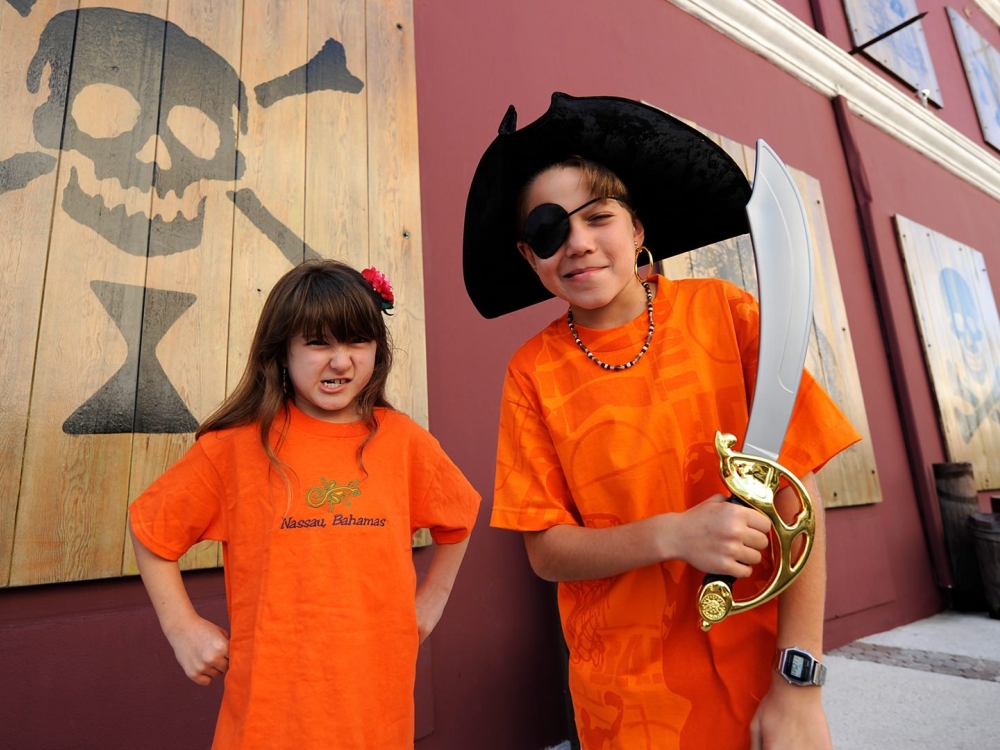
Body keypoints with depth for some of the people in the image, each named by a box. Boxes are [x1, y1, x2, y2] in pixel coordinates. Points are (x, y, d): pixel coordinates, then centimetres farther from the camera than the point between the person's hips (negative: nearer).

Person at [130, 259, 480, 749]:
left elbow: (456, 522, 12)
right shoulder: (237, 445, -8)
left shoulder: (404, 441, -4)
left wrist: (430, 601, 8)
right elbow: (151, 530, 5)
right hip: (268, 707, -1)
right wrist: (183, 629, 1)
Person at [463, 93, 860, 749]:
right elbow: (547, 551, -8)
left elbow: (797, 489, -10)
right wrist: (672, 535, -25)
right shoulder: (534, 373, -9)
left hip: (757, 667, 1)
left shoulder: (724, 313, -9)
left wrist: (799, 689, -13)